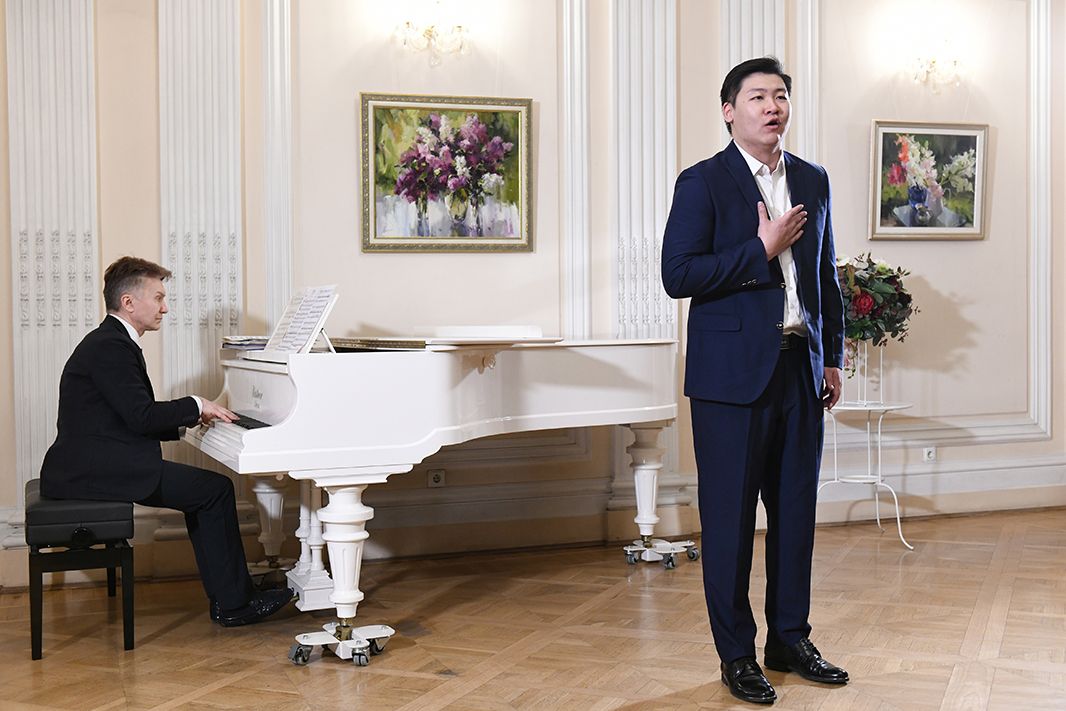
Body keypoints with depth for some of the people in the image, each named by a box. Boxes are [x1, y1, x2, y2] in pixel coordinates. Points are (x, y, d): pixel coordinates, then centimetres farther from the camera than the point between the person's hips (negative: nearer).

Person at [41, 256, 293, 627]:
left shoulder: (111, 342, 18)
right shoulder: (110, 347, -14)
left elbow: (136, 420, 18)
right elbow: (142, 417, -22)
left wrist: (191, 416, 11)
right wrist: (196, 405, -8)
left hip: (99, 464, 11)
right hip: (95, 469, -11)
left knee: (202, 488, 11)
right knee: (216, 488, -11)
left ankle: (227, 599, 9)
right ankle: (233, 603, -2)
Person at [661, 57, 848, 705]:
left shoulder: (813, 181, 12)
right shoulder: (703, 182, -5)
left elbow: (826, 275, 17)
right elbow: (678, 275, -13)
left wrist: (833, 357, 13)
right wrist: (763, 249, -15)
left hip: (800, 368, 5)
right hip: (734, 373, -5)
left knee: (796, 512, 11)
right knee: (730, 518, 2)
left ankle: (790, 639, 25)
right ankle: (737, 654, 13)